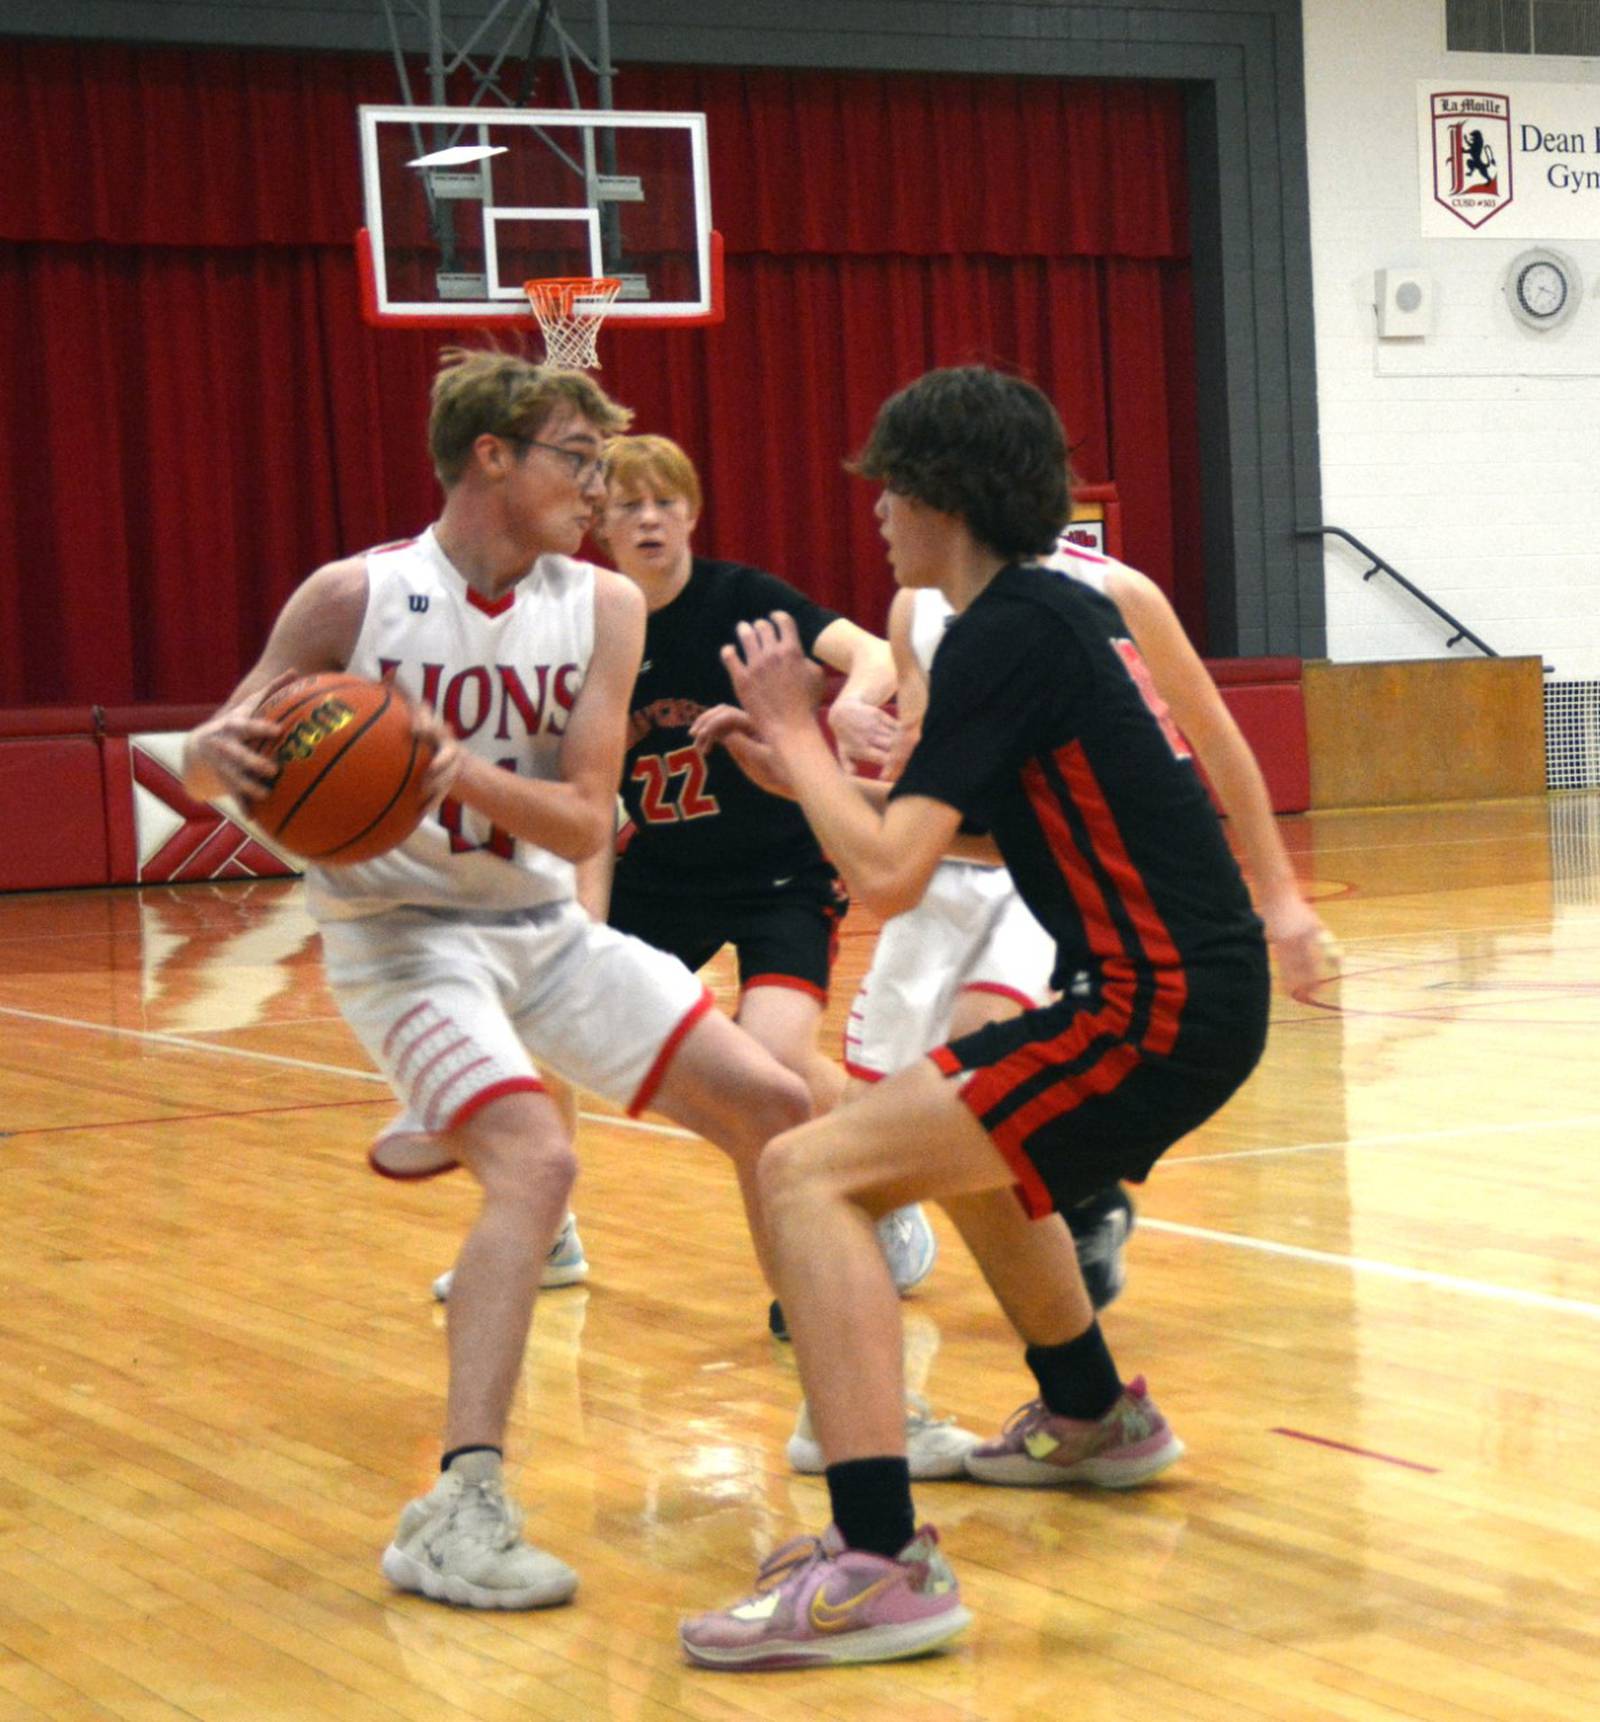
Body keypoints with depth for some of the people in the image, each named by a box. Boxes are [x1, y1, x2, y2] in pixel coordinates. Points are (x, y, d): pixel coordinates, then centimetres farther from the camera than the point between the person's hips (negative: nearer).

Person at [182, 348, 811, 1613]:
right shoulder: (357, 597, -13)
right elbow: (206, 759, -7)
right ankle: (458, 1511, -30)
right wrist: (227, 754, -32)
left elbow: (584, 824, -9)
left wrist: (466, 770, -28)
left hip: (545, 928, 6)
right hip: (401, 931, -5)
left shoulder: (601, 607, -4)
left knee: (773, 1106, 1)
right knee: (534, 1158, -29)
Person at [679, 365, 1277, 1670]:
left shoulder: (1006, 632, -13)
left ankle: (881, 1562, -28)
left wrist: (788, 729, -6)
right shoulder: (1067, 610, 15)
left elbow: (887, 874, -20)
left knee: (811, 1171, -18)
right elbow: (965, 814, 29)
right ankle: (1095, 1415, 54)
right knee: (969, 1146, 36)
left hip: (1155, 1002, -10)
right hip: (1196, 985, 10)